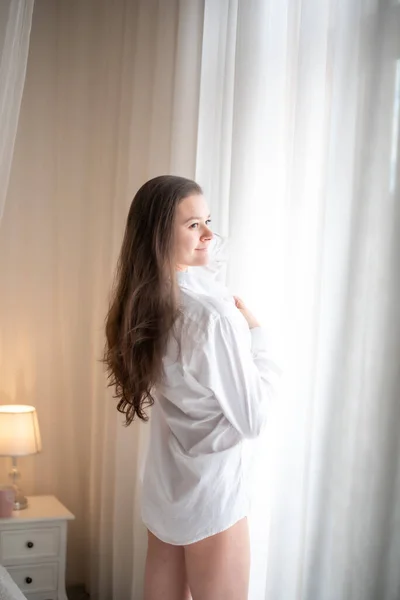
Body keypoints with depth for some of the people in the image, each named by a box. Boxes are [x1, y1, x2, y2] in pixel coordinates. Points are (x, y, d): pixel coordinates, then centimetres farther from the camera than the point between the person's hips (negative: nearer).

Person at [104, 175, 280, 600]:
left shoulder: (146, 306, 1)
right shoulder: (213, 313, -24)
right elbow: (250, 419, -18)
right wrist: (256, 336, -9)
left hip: (164, 488, 8)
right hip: (211, 493, -8)